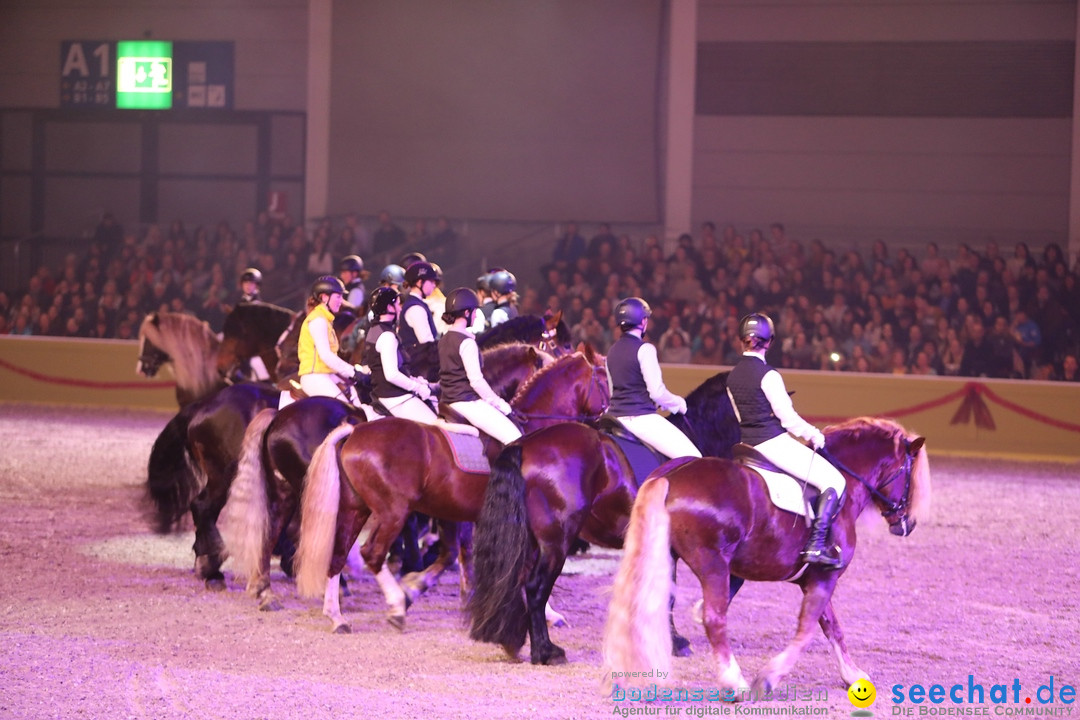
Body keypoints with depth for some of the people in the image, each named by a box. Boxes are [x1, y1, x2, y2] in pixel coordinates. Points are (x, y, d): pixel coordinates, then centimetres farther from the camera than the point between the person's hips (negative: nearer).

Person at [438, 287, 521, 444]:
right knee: (515, 439, -13)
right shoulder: (467, 342, -15)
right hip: (467, 402, -10)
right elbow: (476, 381, -19)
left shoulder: (444, 341, 12)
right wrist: (499, 403, -8)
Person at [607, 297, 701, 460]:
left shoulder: (612, 351, 12)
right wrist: (680, 404, 3)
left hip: (616, 415, 8)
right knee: (693, 458, -10)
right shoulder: (644, 349, -11)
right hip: (640, 417, -8)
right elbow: (657, 392, -13)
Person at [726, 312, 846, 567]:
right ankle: (816, 545, -18)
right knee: (834, 481, -5)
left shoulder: (732, 377, 8)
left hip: (750, 442, 9)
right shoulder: (768, 375, -15)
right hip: (774, 443, -9)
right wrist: (813, 434, 2)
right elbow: (787, 416, -14)